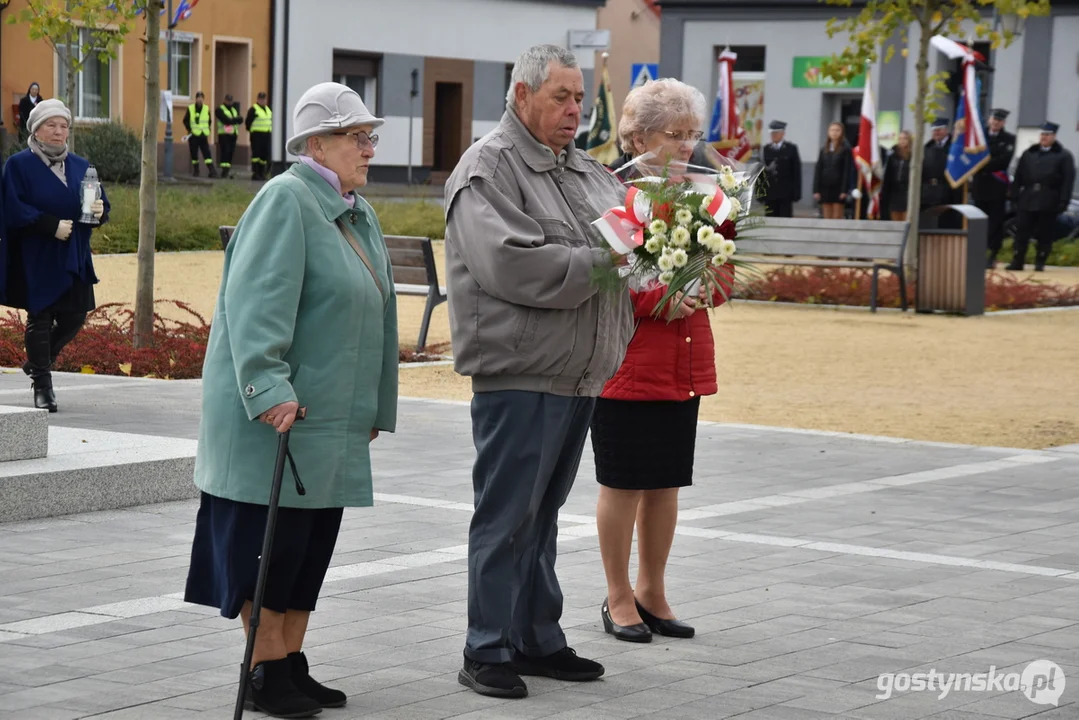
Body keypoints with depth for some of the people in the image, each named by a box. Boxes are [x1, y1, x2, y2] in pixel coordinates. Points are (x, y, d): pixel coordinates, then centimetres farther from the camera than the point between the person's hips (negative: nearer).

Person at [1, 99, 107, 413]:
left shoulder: (80, 167, 13)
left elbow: (102, 204, 14)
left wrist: (99, 211, -11)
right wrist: (52, 225, -20)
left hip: (73, 258, 5)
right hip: (35, 259, -5)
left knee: (74, 318, 5)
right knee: (40, 319, -2)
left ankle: (38, 361, 30)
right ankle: (42, 385, 5)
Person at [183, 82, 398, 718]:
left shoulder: (358, 214, 17)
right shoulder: (287, 201, -13)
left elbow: (374, 313, 24)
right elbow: (256, 302, -23)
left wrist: (374, 408, 24)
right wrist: (269, 389, -30)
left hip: (331, 420, 9)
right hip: (273, 417, -9)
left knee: (312, 542, 12)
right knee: (270, 540, -3)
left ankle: (292, 664, 21)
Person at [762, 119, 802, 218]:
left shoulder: (791, 148, 4)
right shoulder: (765, 149, 10)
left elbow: (796, 171, 1)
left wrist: (796, 192, -5)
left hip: (786, 194, -2)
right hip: (769, 193, 2)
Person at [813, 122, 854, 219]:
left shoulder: (845, 149, -2)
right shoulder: (824, 150, 10)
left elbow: (848, 171, -6)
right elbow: (818, 170, 9)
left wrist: (844, 190, -13)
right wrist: (816, 190, 2)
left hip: (838, 187, -4)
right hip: (825, 186, 4)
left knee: (837, 218, -2)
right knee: (827, 218, 5)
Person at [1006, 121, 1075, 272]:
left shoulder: (1064, 156, 2)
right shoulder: (1029, 154, 15)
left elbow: (1068, 181, -4)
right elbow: (1018, 176, 13)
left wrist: (1063, 202, -11)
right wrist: (1015, 195, 4)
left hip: (1048, 202, -3)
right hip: (1027, 200, 3)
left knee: (1045, 234, 2)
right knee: (1022, 232, 0)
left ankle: (1040, 262, 10)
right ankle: (1017, 261, 3)